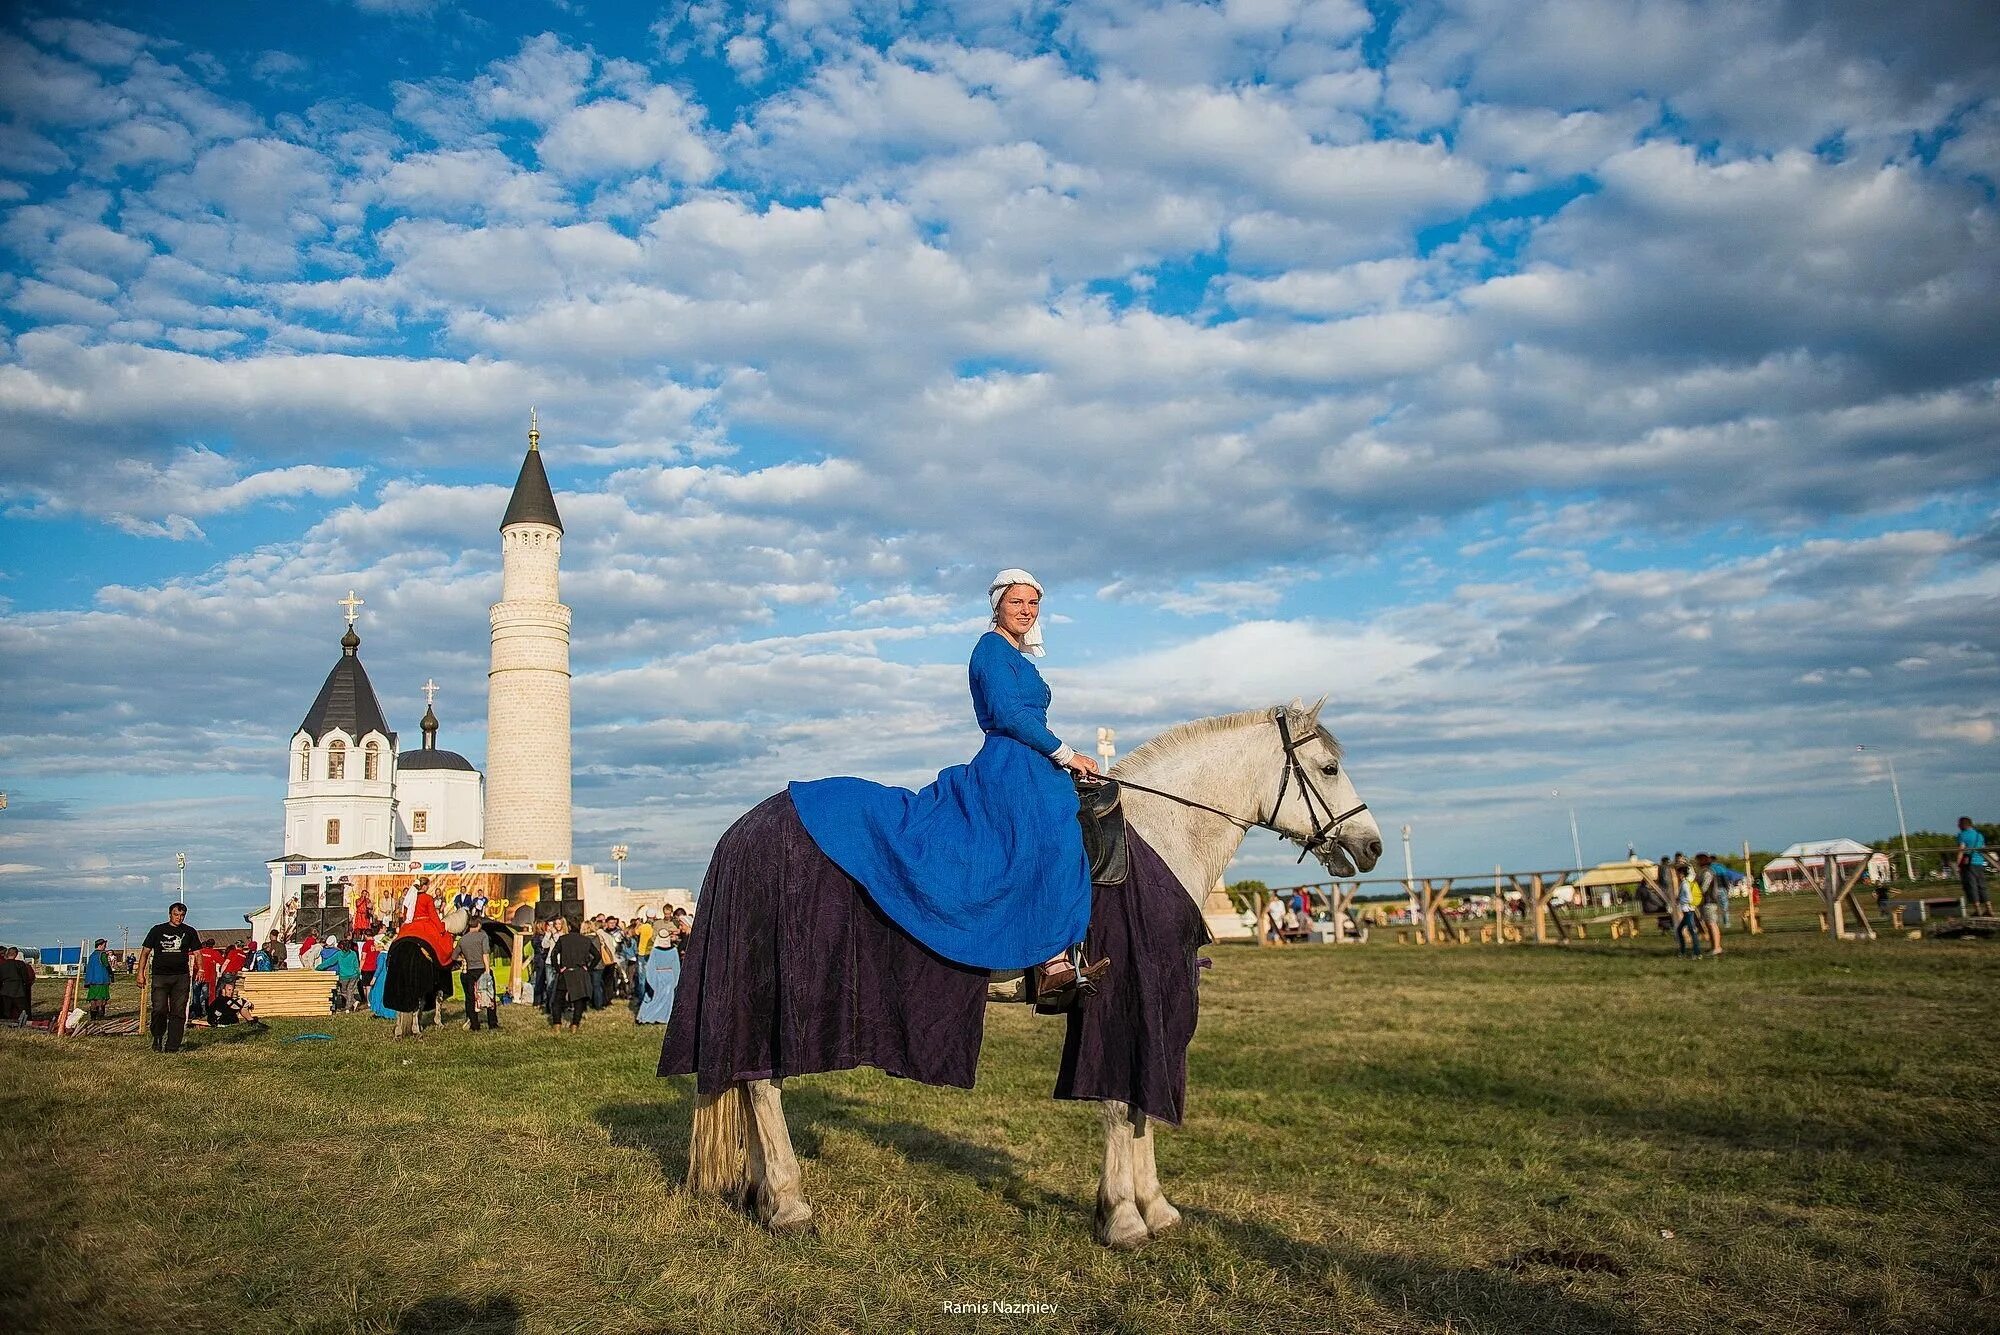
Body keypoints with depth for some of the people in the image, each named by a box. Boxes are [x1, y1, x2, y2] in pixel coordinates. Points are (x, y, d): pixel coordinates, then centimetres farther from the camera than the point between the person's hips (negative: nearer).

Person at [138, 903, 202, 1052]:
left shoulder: (189, 932, 12)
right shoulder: (158, 930, 8)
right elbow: (145, 952, 9)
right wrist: (141, 973, 1)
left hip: (181, 978, 1)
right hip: (159, 976, -1)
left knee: (178, 1012, -1)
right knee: (159, 1010, -11)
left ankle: (172, 1046, 4)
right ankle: (157, 1040, 12)